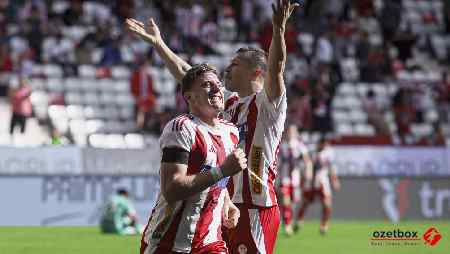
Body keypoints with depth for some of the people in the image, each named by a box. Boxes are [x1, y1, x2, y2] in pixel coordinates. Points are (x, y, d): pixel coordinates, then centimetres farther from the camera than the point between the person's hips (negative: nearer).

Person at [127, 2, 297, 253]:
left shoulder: (267, 104, -4)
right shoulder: (229, 103, 18)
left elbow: (275, 70, -23)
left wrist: (279, 30, -38)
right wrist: (158, 42, 25)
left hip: (256, 209, -8)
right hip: (225, 208, 8)